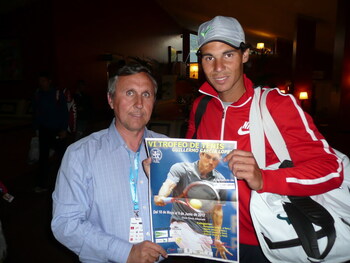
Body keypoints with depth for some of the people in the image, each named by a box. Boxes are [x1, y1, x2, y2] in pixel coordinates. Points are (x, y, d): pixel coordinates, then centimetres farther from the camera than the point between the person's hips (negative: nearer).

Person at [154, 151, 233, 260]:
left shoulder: (219, 180, 0)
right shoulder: (181, 169, -9)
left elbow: (217, 210, 6)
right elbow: (169, 184, -27)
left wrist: (217, 239, 8)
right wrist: (161, 196, -49)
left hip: (204, 230, 5)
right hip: (182, 224, -5)